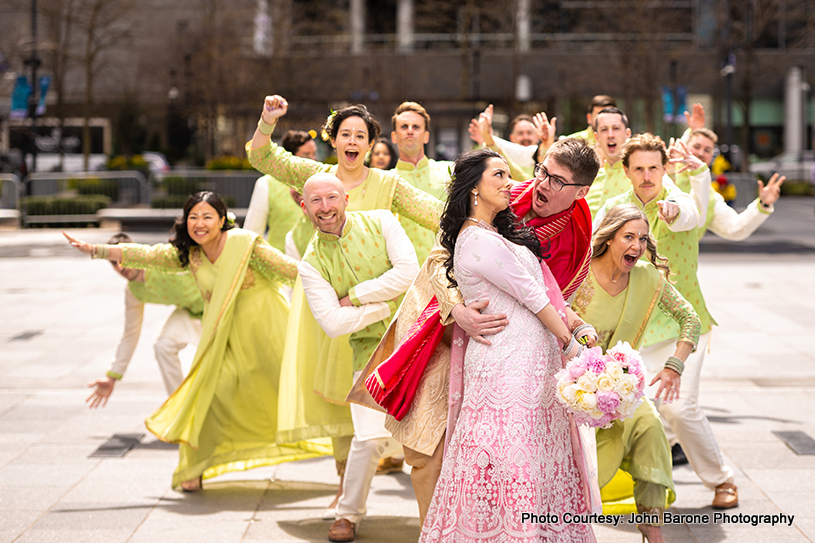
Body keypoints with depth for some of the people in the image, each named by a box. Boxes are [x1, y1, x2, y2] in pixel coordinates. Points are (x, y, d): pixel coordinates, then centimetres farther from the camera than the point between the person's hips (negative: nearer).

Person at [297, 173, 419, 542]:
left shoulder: (380, 221, -2)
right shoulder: (311, 263, -3)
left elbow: (408, 271, -15)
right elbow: (333, 323, -13)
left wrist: (355, 296, -13)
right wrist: (388, 304, -13)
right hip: (372, 350, -1)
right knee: (371, 437, -12)